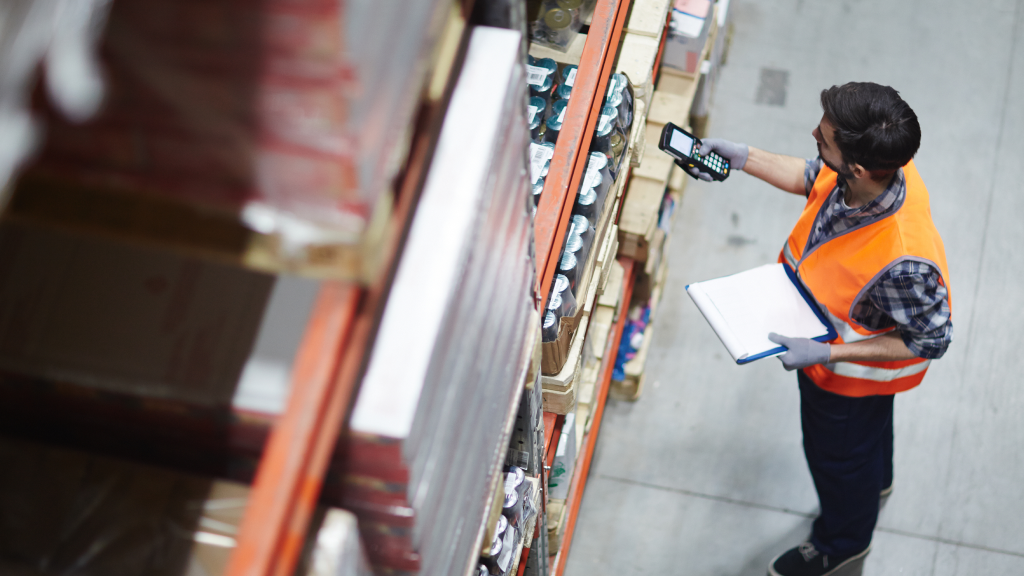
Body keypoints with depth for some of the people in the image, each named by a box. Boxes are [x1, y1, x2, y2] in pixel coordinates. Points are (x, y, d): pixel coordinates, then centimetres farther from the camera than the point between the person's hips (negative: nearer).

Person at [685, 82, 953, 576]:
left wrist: (826, 355, -32)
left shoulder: (903, 261, -48)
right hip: (825, 337, 6)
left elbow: (930, 341, -30)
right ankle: (874, 482, 70)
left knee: (837, 455, 24)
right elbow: (812, 178, -3)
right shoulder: (877, 165, -27)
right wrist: (743, 158, -9)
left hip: (852, 371, -6)